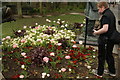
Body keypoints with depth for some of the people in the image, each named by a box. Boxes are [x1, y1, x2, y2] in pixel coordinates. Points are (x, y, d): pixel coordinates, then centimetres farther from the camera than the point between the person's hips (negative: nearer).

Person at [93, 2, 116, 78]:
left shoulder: (105, 16, -19)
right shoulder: (111, 14, 11)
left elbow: (105, 29, -29)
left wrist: (96, 32, -15)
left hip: (105, 39, -9)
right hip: (112, 38, 9)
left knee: (101, 56, 5)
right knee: (109, 55, 21)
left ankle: (99, 73, 17)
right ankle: (112, 72, 30)